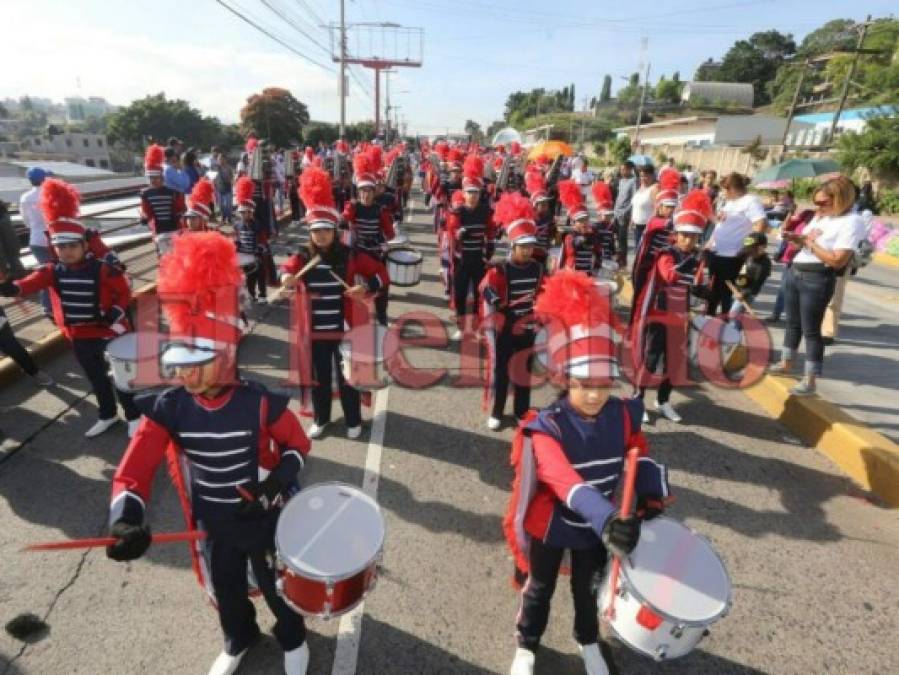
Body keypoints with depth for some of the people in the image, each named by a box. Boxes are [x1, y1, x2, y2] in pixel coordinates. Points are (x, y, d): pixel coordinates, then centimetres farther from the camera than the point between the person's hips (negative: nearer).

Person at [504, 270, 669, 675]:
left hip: (597, 525, 4)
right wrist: (607, 519, -58)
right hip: (551, 524, -4)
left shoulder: (624, 415, -15)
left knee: (589, 587, 28)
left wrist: (650, 498, -7)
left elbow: (639, 456, 4)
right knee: (539, 589, 21)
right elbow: (565, 480, -46)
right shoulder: (546, 427, -33)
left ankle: (588, 641, 57)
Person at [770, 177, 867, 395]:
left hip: (817, 280, -8)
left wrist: (811, 242, -12)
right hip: (794, 273, 8)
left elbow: (837, 261, -20)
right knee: (792, 323, 17)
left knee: (811, 330, -4)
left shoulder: (852, 222, -12)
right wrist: (796, 238, 4)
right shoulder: (819, 217, 13)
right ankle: (786, 363, 32)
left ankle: (810, 380, 4)